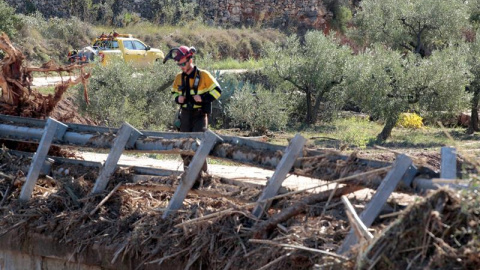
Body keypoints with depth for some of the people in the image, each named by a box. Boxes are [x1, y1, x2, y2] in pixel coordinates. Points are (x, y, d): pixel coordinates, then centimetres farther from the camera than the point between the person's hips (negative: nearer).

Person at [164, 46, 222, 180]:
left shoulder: (203, 75, -9)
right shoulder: (179, 78, 6)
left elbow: (217, 91, -7)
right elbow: (174, 92, 21)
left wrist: (203, 98, -19)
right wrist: (178, 98, -2)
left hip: (200, 115, -5)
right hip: (185, 114, 5)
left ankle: (202, 172, -9)